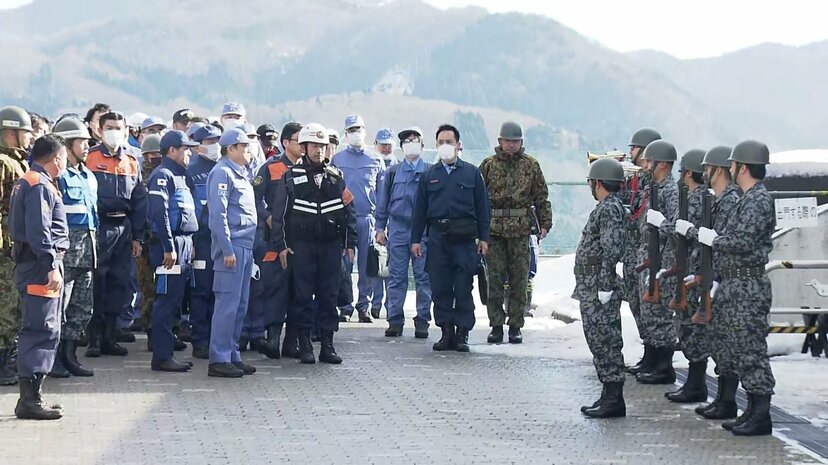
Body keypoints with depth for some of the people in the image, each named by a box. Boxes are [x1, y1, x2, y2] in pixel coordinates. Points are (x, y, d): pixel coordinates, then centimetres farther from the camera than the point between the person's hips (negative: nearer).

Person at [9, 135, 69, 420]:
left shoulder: (26, 183, 19)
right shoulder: (40, 186, -13)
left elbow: (15, 225, 24)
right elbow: (39, 231, -22)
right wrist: (51, 266, -22)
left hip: (32, 265, 11)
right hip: (40, 266, -11)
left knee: (43, 331, 14)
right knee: (41, 330, -11)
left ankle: (32, 395, 17)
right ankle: (30, 399, -13)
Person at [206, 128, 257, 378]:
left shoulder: (242, 174, 19)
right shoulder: (222, 173, -10)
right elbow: (218, 214, -16)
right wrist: (227, 249, -20)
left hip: (245, 246, 10)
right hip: (232, 246, -10)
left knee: (240, 304, 11)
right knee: (228, 303, -9)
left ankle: (232, 355, 17)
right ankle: (219, 360, -7)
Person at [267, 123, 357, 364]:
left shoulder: (336, 177, 10)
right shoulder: (291, 177, 2)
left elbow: (348, 211, 13)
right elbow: (279, 213, 1)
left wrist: (350, 243, 8)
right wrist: (280, 245, -4)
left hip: (331, 245, 2)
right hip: (301, 245, -2)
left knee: (329, 295, 3)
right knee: (303, 295, 0)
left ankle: (327, 344, 8)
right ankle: (305, 344, 5)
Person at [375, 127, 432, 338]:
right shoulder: (392, 172, 10)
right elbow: (383, 201, 13)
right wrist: (380, 228, 9)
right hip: (398, 230, 1)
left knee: (424, 277, 0)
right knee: (396, 277, 2)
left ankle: (422, 321, 5)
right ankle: (395, 320, 6)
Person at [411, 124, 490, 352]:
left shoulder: (471, 173, 7)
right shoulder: (429, 175, 12)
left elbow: (482, 207, 7)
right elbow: (420, 209, 13)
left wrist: (483, 238, 1)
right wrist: (416, 239, 7)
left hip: (464, 238, -2)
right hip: (437, 236, 2)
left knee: (463, 288, -2)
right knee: (440, 288, 3)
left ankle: (462, 333, 4)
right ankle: (447, 331, 10)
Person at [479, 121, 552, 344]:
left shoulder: (531, 165, 7)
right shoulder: (489, 165, 6)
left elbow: (542, 197, 10)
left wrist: (545, 223, 3)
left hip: (521, 230, 0)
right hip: (494, 229, 0)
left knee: (519, 281, 2)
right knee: (494, 280, 1)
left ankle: (516, 326, 9)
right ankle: (496, 326, 7)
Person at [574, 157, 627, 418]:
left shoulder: (610, 209, -15)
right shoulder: (606, 208, 17)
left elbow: (611, 250, -22)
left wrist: (604, 287, -24)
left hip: (600, 289, -10)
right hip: (591, 289, 10)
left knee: (605, 342, -8)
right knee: (600, 342, 13)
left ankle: (613, 400, -6)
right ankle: (609, 397, 18)